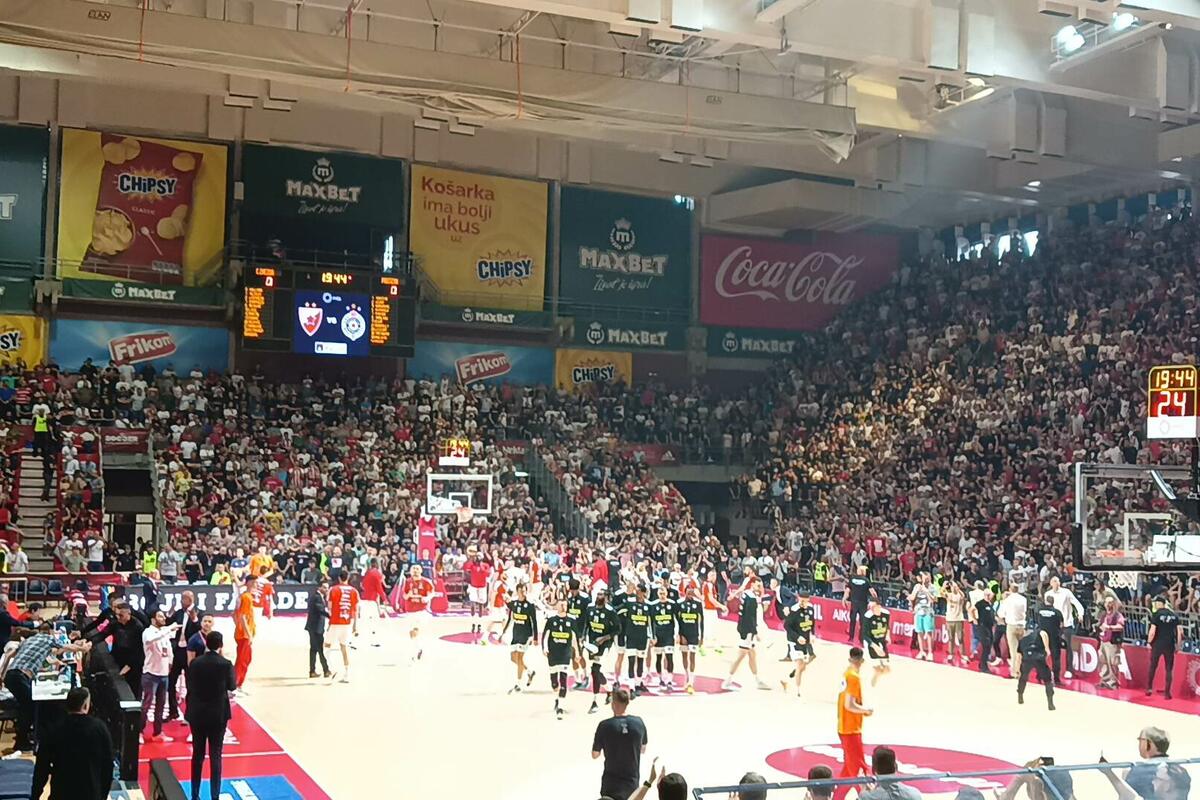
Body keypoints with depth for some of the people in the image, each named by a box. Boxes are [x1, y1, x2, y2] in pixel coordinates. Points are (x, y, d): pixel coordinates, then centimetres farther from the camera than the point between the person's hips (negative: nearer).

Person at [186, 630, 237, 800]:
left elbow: (190, 687, 2)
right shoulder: (225, 664, -13)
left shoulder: (195, 663, -6)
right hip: (218, 715, -2)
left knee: (197, 755, 13)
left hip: (197, 714, 2)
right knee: (215, 756, 4)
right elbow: (232, 687, 1)